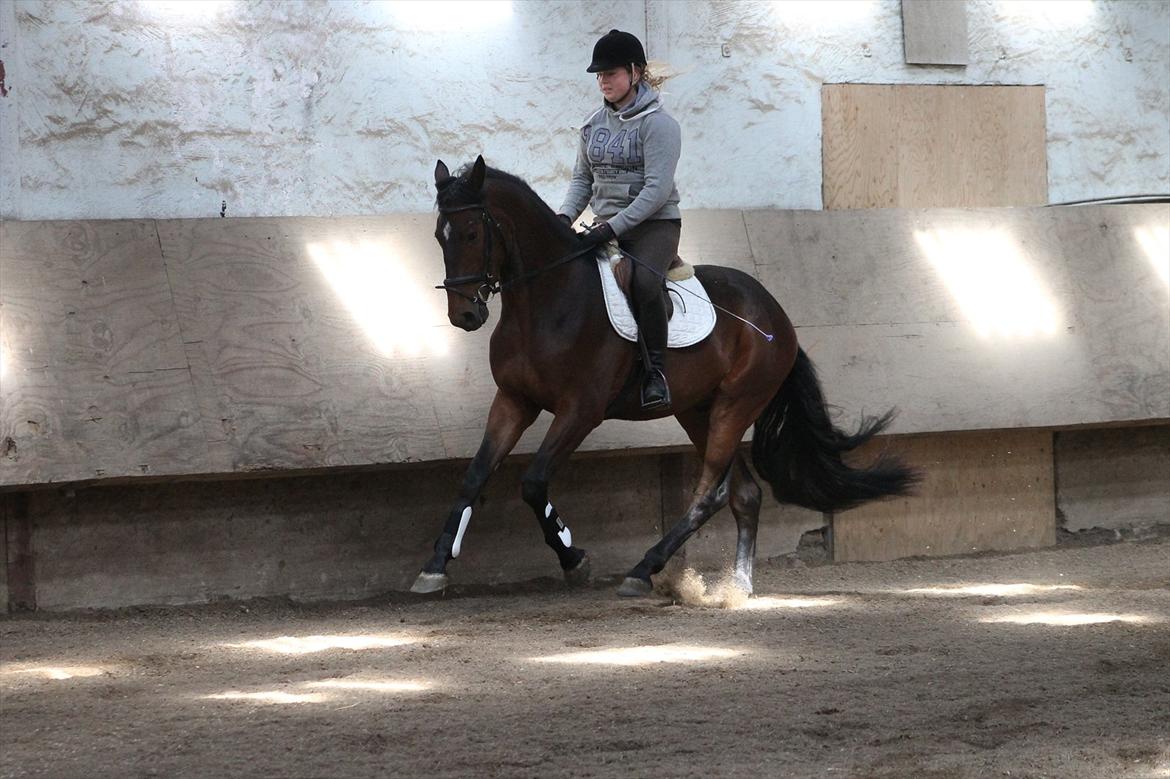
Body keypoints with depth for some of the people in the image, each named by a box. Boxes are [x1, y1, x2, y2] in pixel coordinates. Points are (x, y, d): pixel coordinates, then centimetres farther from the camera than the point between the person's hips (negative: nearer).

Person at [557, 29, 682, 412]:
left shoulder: (657, 123, -11)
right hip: (606, 226, 7)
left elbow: (657, 189, -19)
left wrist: (614, 226, -25)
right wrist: (564, 216, -3)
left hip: (654, 223, -7)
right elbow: (582, 179, 17)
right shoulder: (594, 124, 11)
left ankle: (654, 369, -26)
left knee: (644, 280, -35)